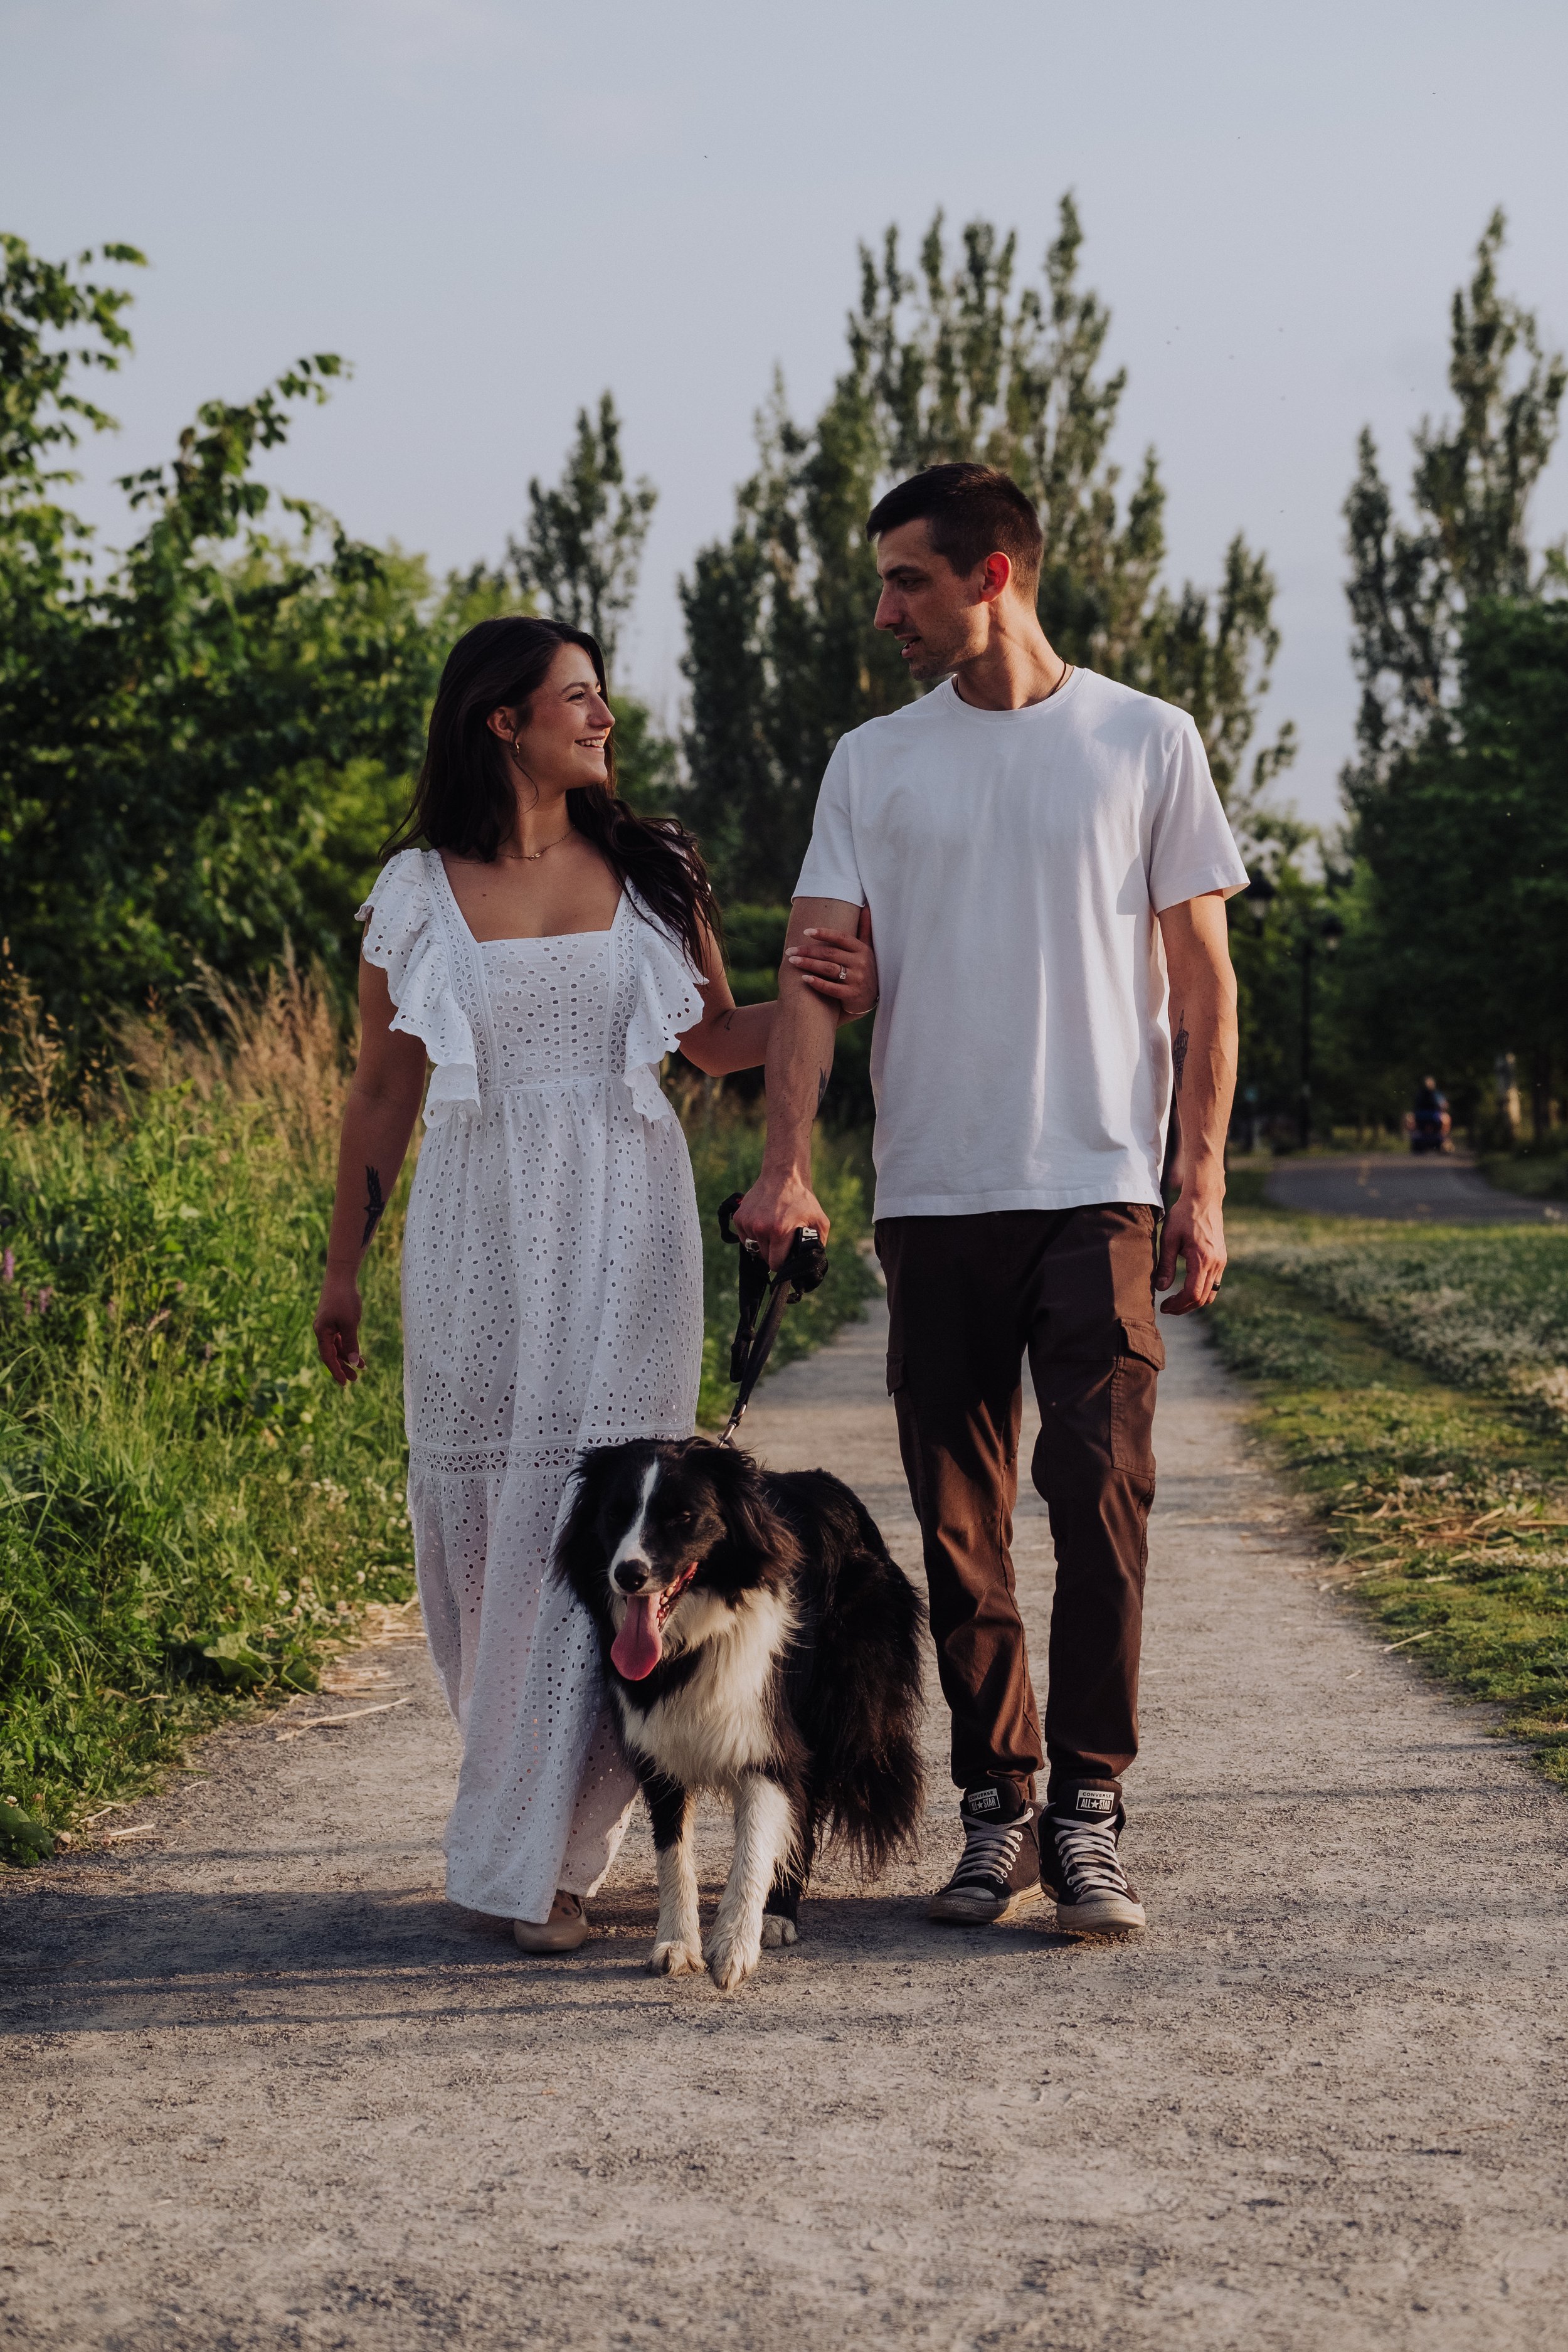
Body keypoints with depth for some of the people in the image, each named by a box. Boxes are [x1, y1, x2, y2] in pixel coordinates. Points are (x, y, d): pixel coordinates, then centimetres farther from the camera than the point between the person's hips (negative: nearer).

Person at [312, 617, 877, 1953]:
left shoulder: (650, 870, 8)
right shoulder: (420, 889, 5)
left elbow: (714, 1037, 16)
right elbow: (384, 1093, 10)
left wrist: (829, 1002, -4)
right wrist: (343, 1270, 11)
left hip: (623, 1224, 0)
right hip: (481, 1227, 0)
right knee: (473, 1503, 1)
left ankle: (540, 1852, -4)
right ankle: (525, 1784, 24)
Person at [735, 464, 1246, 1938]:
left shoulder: (1146, 743, 5)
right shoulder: (872, 763, 9)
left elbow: (1203, 981, 6)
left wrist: (1202, 1184, 0)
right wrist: (785, 1163, -12)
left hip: (1098, 1191, -2)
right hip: (931, 1196, 2)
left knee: (1102, 1501, -9)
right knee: (960, 1525, 5)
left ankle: (1087, 1816, -1)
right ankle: (995, 1812, 15)